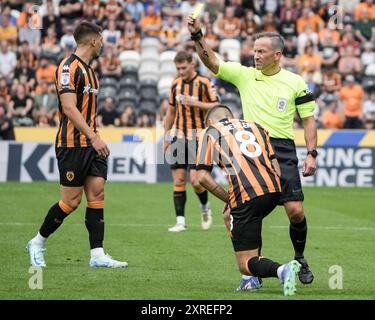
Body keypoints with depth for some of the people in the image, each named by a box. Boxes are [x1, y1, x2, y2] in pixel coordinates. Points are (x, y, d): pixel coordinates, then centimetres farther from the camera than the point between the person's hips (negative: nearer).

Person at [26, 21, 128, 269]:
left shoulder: (89, 70, 16)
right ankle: (38, 243, 13)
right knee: (72, 201, -4)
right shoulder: (69, 67, -13)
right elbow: (69, 108, -22)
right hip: (73, 144, -9)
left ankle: (97, 254, -2)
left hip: (91, 144, 9)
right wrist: (94, 137, -26)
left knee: (97, 194, 0)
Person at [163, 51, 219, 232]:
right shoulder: (175, 84, 10)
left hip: (197, 138, -4)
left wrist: (195, 103, -21)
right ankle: (180, 222, 2)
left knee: (195, 180, -12)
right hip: (178, 137, 5)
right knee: (178, 180, 0)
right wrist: (166, 136, 18)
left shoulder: (204, 83, -6)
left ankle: (205, 207, 18)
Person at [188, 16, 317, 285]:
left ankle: (300, 259, 16)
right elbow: (211, 62, -3)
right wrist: (197, 35, -18)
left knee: (295, 211, -9)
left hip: (283, 152, -1)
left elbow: (309, 120, 6)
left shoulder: (295, 83, 3)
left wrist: (312, 154, -3)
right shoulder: (244, 75, 6)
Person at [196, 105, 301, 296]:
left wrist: (228, 199, 13)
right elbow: (276, 168, 20)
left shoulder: (210, 133, 17)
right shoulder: (255, 127, 28)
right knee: (230, 216, 34)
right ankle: (252, 279, 23)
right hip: (273, 189, 6)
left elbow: (202, 177, 5)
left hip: (246, 195, -5)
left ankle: (281, 270, -30)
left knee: (246, 265, 1)